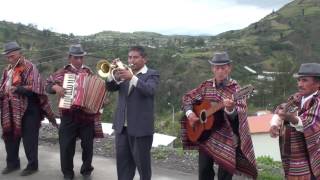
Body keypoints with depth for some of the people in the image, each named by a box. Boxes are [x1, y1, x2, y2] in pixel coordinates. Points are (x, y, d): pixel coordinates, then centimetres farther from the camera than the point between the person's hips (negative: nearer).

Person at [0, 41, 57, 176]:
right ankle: (12, 163, 28)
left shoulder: (29, 67, -8)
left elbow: (33, 89, -17)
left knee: (29, 138, 1)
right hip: (11, 110, 7)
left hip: (28, 110, -6)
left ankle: (32, 165, 14)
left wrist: (17, 89, -22)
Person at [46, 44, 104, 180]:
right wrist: (56, 87, -13)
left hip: (87, 114, 1)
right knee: (66, 145, 4)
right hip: (69, 115, -1)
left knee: (88, 145, 9)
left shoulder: (88, 72, 8)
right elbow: (48, 85, 7)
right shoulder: (62, 72, 3)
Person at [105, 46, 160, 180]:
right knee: (122, 160, 13)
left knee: (142, 161, 4)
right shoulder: (125, 72, 13)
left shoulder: (151, 74, -4)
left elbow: (150, 90, -23)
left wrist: (132, 77, -35)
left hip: (141, 126, -5)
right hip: (122, 125, 6)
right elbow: (111, 88, 5)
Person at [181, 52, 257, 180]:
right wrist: (189, 113, -5)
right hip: (205, 136, 4)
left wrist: (230, 109, -44)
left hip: (226, 139, -4)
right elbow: (187, 97, 12)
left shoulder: (235, 89, -11)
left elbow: (238, 116, -22)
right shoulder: (206, 85, 4)